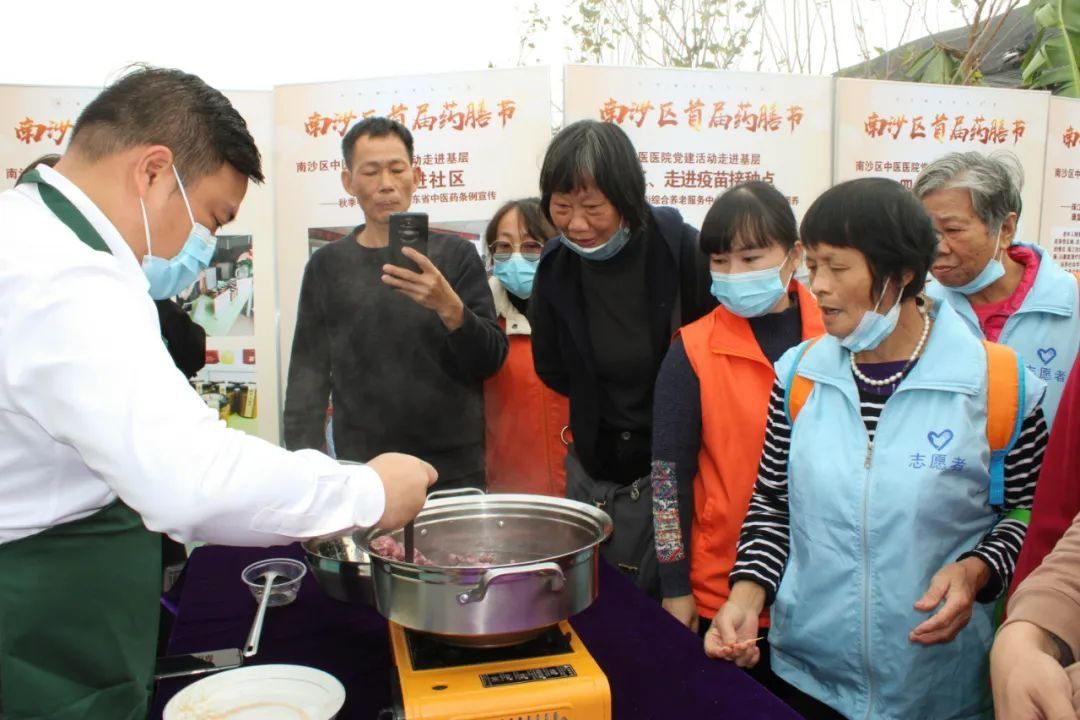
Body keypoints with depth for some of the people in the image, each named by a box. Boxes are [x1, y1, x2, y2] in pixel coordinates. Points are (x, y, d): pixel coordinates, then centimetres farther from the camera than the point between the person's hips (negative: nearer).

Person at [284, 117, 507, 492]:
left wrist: (450, 308, -23)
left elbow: (491, 360, -4)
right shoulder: (326, 266, 4)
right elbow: (309, 373, 4)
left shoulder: (457, 255, 1)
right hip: (361, 472, 1)